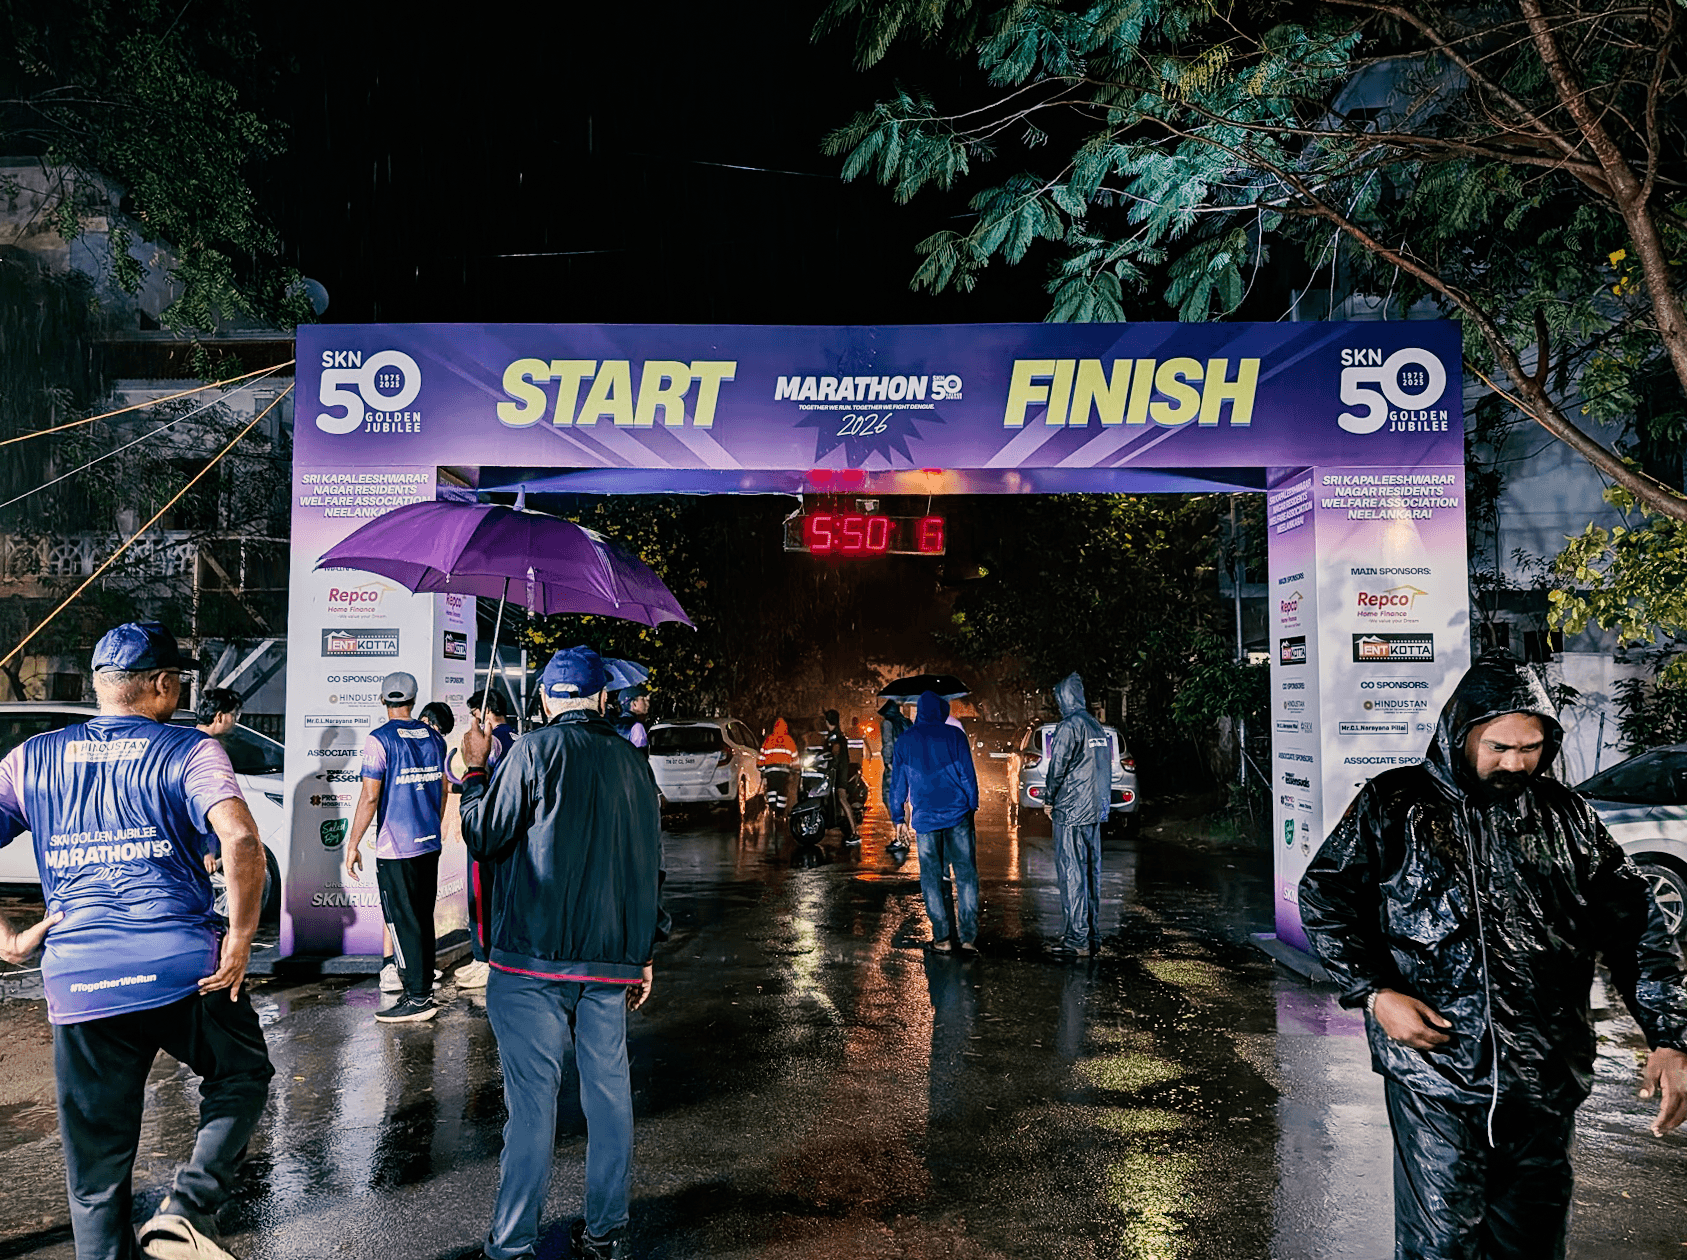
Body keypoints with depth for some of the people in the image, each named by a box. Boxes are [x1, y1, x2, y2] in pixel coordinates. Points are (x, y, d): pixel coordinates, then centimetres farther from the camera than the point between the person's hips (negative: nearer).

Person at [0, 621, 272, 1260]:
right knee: (243, 1074, 22)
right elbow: (241, 839, -20)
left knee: (97, 1171, 15)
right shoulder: (189, 750, -4)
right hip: (184, 967, -3)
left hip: (77, 985, 4)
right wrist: (239, 940, -11)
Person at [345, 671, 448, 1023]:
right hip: (430, 844, 6)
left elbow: (370, 797, -14)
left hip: (396, 848, -6)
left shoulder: (380, 739, -11)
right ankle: (424, 982, 22)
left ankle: (417, 998, 1)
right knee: (423, 917, 15)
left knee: (402, 921, -1)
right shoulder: (434, 737, 8)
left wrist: (353, 845, -8)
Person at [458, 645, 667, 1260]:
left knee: (532, 1097, 1)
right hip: (611, 959, 5)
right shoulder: (634, 761, 9)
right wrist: (646, 952, 20)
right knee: (609, 1089, 13)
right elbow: (650, 862, 13)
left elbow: (484, 837, -4)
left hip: (534, 957, -4)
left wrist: (476, 769, 10)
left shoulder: (534, 751, -7)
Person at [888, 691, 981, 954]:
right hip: (958, 815, -1)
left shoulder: (905, 741, 6)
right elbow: (968, 774, 1)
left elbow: (897, 782, 9)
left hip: (925, 819, 1)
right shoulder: (954, 735, 1)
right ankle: (968, 937, -1)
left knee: (931, 878, 8)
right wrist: (972, 807, 11)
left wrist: (898, 819, 15)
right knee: (966, 875, 3)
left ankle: (941, 938, 9)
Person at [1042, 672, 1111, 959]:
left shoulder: (1069, 726, -14)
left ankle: (1076, 939, -4)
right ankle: (1093, 937, 16)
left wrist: (1049, 800, 1)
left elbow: (1057, 767, -13)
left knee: (1071, 874, -5)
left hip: (1070, 812, -8)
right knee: (1091, 873, 11)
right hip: (1094, 810, 8)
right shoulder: (1097, 727, 13)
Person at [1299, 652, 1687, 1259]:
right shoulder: (1393, 806, -2)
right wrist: (1374, 992, -11)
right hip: (1434, 1072, -3)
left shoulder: (1567, 816, 7)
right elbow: (1324, 898, 0)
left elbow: (1635, 928, 8)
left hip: (1546, 1078, 3)